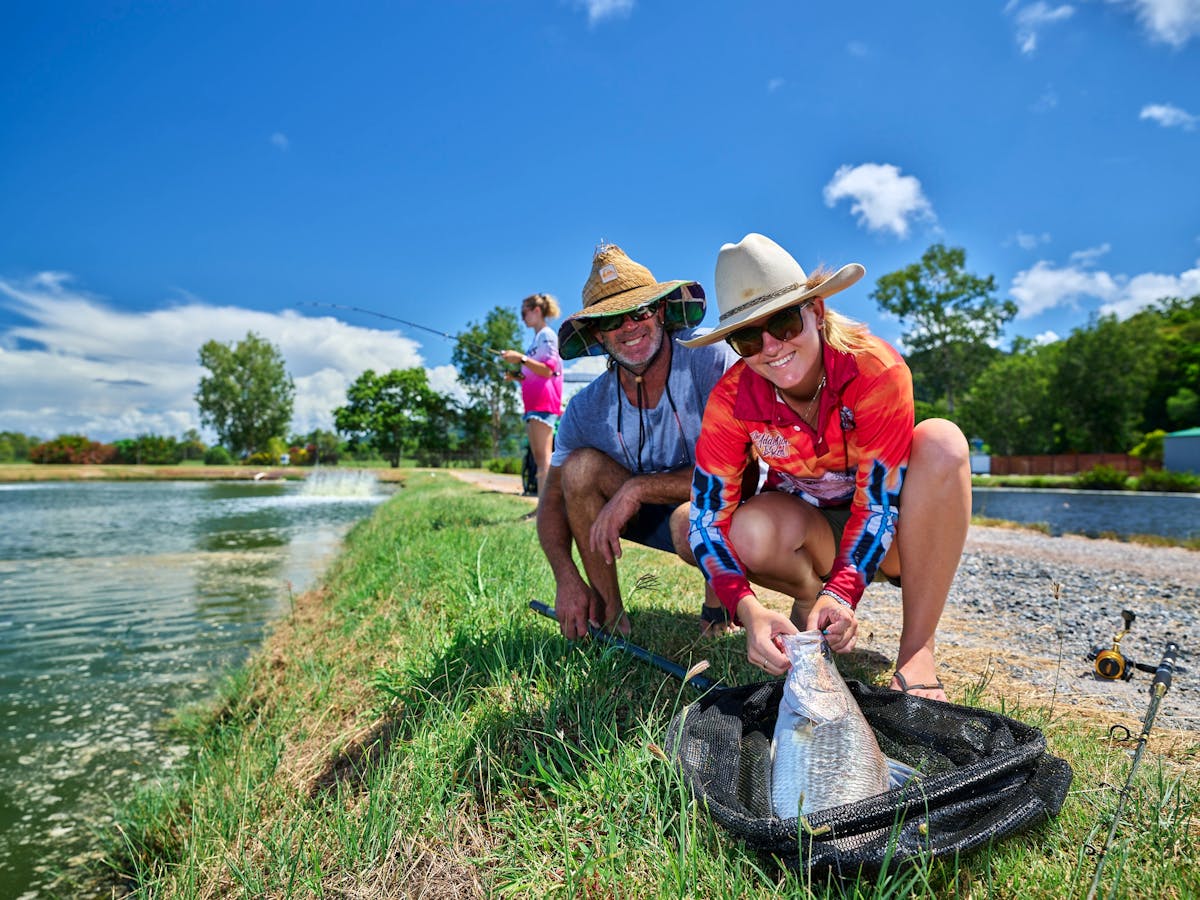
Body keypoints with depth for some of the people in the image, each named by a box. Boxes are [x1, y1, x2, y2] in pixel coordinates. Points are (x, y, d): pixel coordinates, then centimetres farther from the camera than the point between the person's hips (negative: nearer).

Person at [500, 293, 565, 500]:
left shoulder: (547, 335, -4)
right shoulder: (536, 338, 24)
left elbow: (548, 370, -15)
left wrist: (521, 358, -20)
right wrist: (516, 376, 12)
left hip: (544, 402, -10)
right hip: (533, 402, 10)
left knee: (543, 456, -15)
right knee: (538, 457, 6)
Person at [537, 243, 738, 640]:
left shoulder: (711, 362, -23)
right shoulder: (586, 409, -11)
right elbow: (553, 499, -4)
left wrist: (638, 488, -29)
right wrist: (566, 578, -20)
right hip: (652, 518, 4)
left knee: (689, 521, -38)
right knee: (580, 465, -19)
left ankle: (719, 606, -2)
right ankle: (610, 618, -9)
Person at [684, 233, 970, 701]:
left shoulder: (876, 369, -26)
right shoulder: (732, 399, -21)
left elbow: (879, 501, -25)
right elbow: (707, 517, -23)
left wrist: (843, 592, -38)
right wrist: (749, 610, -37)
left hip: (880, 535, 0)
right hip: (806, 525, 0)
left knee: (941, 441, -31)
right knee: (752, 532, -36)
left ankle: (916, 651, -25)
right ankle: (809, 597, 0)